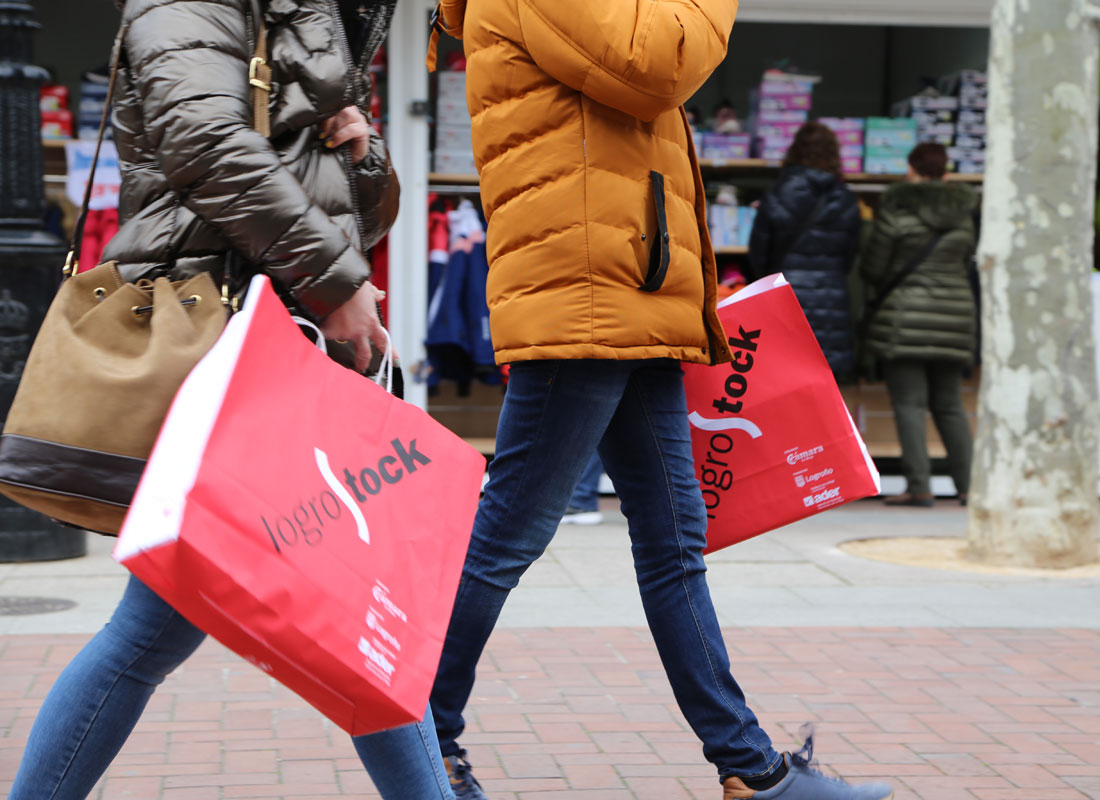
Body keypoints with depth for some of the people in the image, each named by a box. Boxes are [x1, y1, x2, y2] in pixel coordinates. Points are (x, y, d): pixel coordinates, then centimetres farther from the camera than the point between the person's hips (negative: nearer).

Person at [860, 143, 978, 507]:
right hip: (955, 314, 5)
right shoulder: (963, 213, 8)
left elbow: (872, 268, -3)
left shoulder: (896, 210, -6)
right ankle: (968, 485, 12)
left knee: (909, 403, -3)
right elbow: (968, 263, 13)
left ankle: (919, 486, -10)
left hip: (905, 316, -5)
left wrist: (882, 289, 18)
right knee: (949, 404, 13)